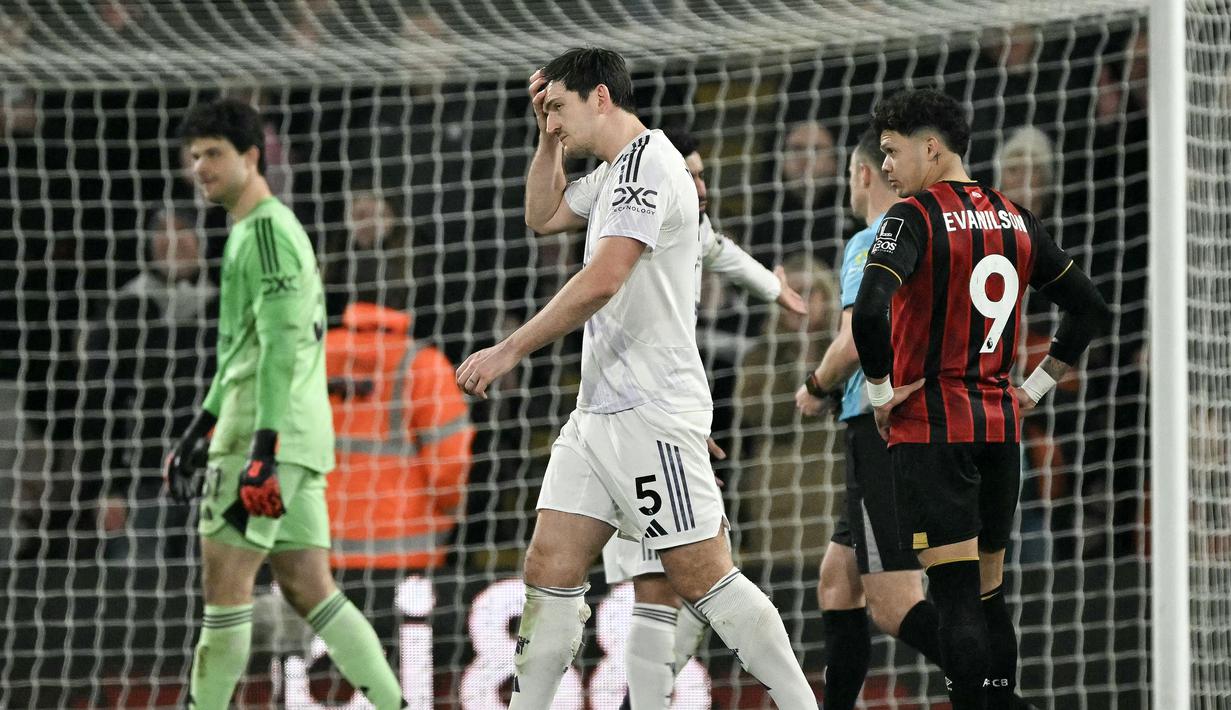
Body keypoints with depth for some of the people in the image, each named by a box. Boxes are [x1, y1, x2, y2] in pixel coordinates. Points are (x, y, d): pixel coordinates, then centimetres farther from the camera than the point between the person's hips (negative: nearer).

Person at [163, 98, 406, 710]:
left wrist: (263, 448, -26)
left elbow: (281, 344, -20)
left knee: (224, 580, -7)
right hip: (299, 436, 10)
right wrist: (198, 434, 31)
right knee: (307, 587, 8)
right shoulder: (267, 229, 23)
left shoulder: (266, 230, -10)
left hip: (271, 431, -10)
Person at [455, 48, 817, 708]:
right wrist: (549, 137, 19)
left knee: (702, 576, -8)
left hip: (652, 413, -10)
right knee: (549, 567, 2)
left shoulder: (647, 163, -14)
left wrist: (510, 350, -20)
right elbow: (542, 216, 34)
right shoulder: (611, 173, 17)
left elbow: (602, 280, -24)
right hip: (598, 410, 10)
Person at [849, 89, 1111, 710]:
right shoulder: (1015, 219, 11)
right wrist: (1035, 388, 18)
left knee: (955, 599, -9)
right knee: (988, 596, 14)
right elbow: (1091, 308, 18)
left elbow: (869, 311, -25)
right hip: (999, 426, 7)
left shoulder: (915, 216, -10)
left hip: (931, 428, -7)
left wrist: (881, 391, -11)